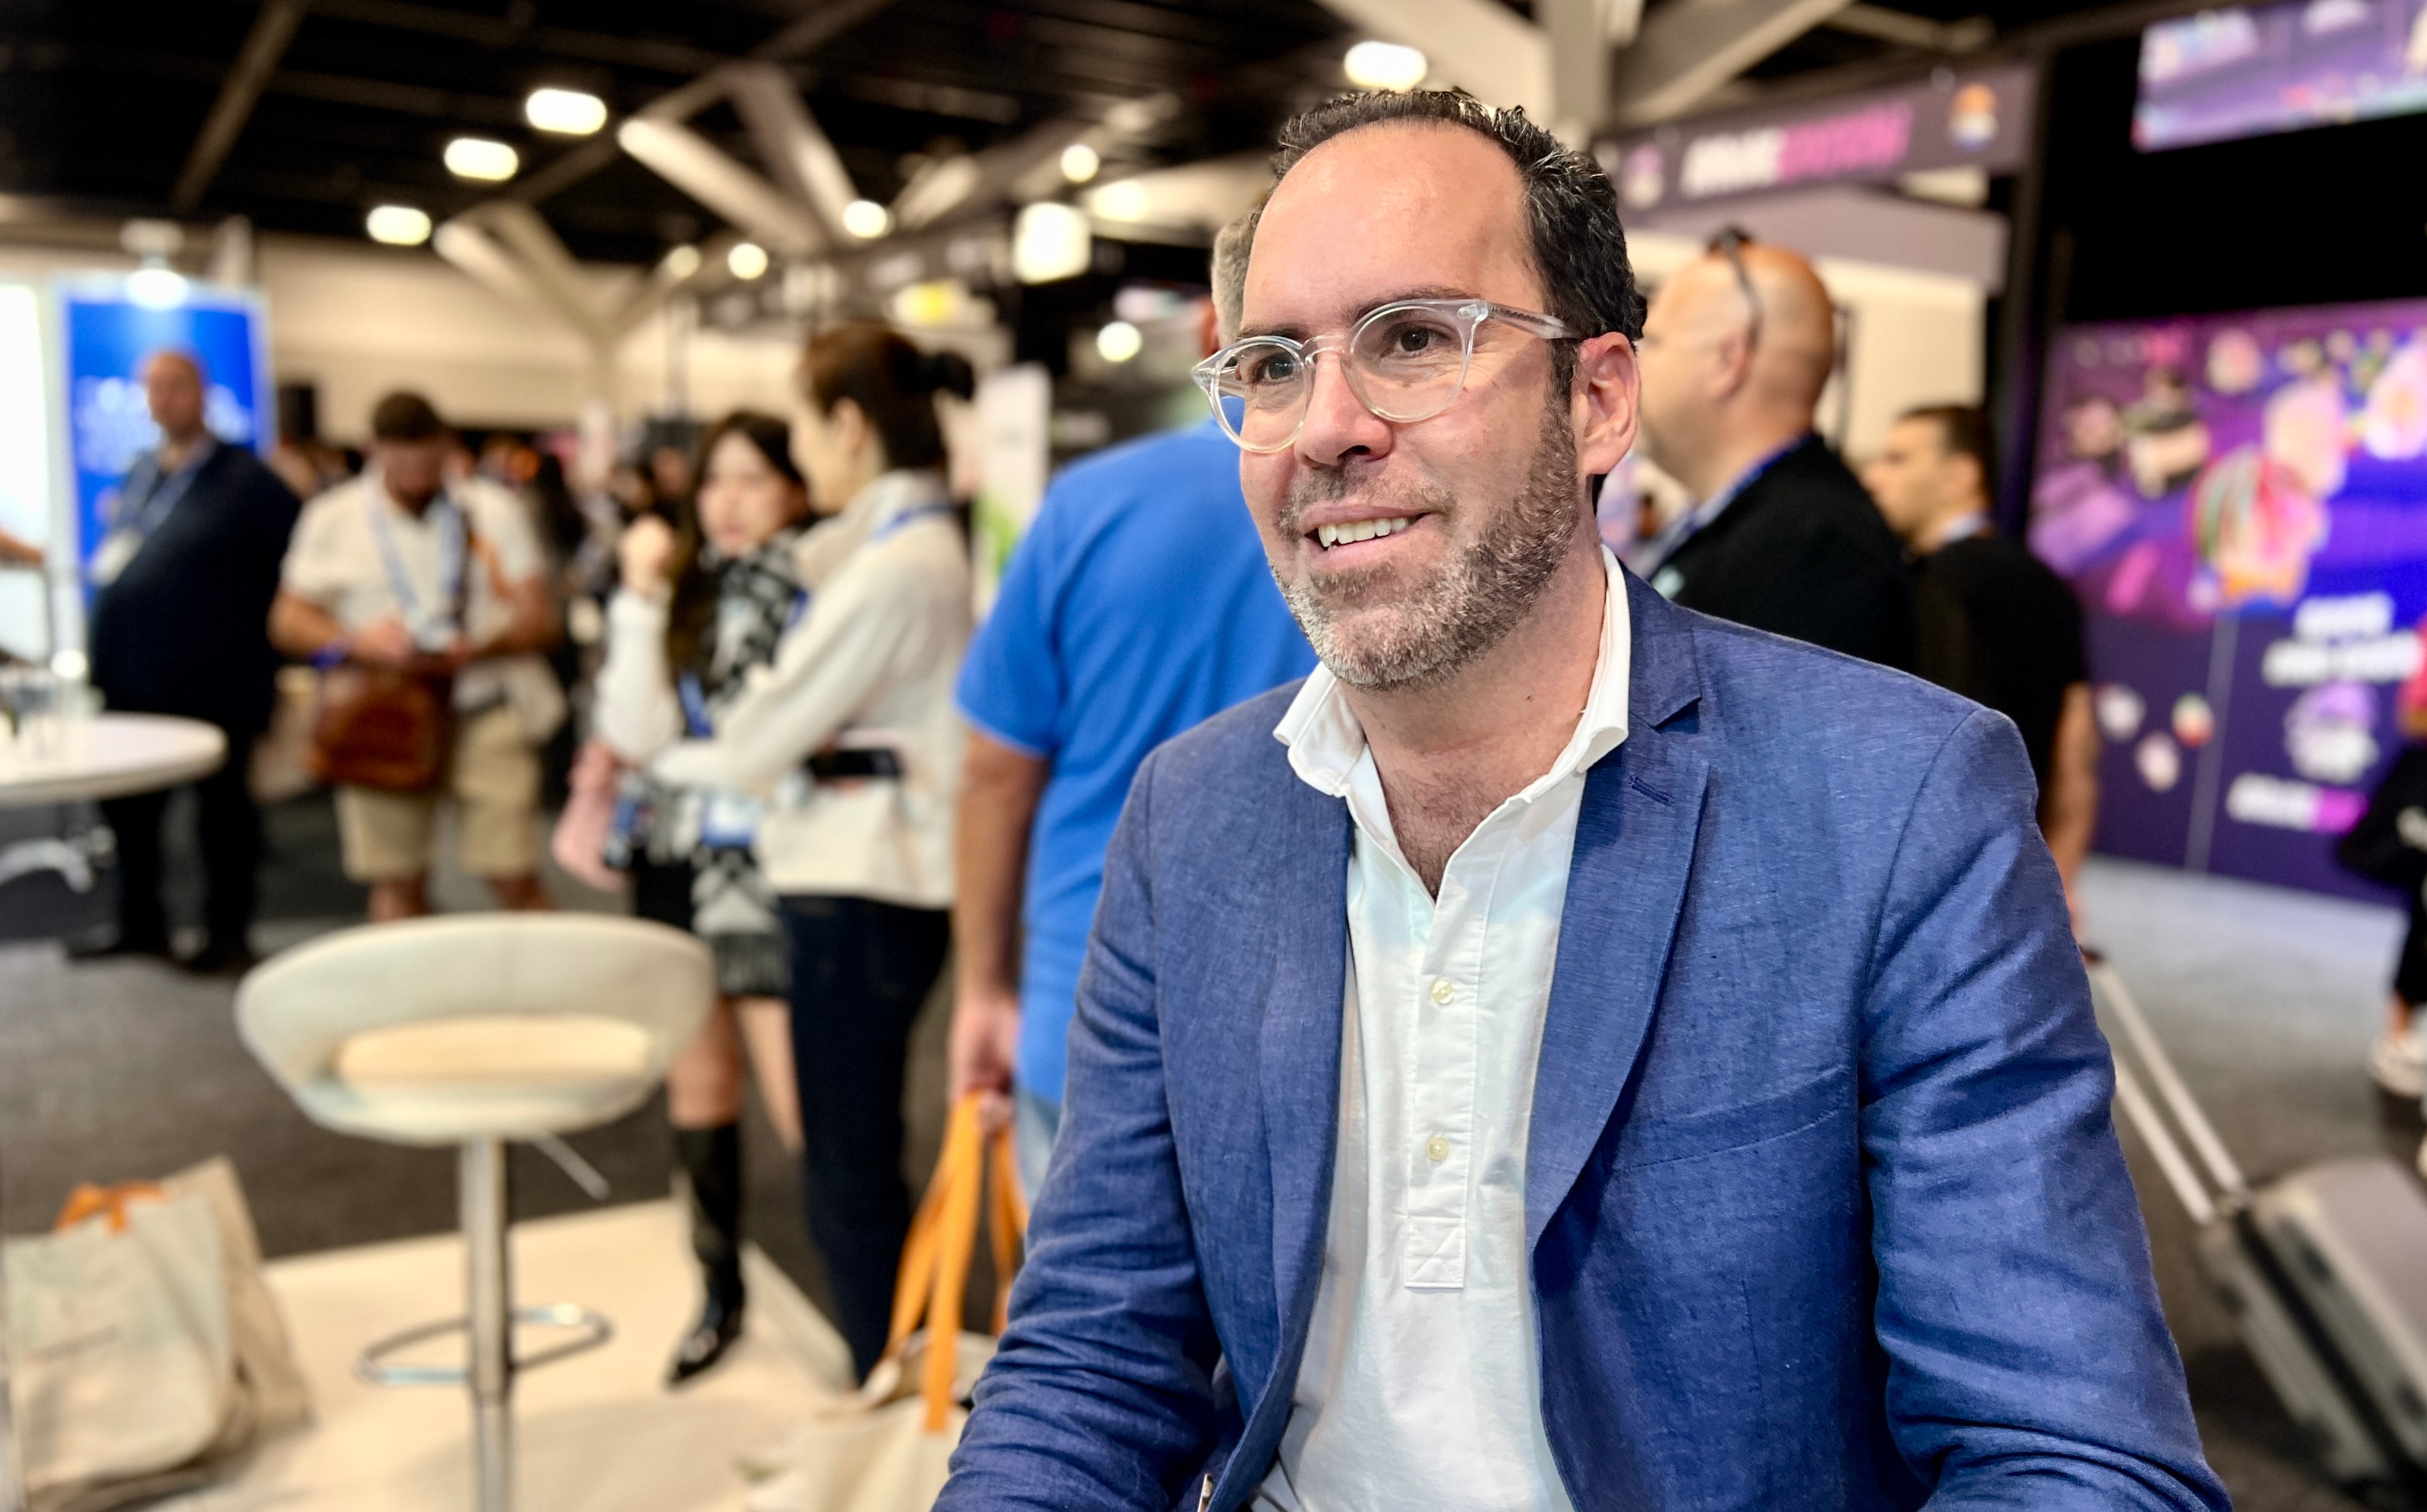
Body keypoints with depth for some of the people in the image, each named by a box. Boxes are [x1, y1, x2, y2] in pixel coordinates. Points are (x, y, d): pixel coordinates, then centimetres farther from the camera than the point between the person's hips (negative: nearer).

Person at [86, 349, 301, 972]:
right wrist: (106, 565, 9)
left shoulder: (245, 479, -8)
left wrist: (261, 631, -11)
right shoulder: (139, 473, 14)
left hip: (212, 683, -7)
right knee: (128, 806, 14)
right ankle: (141, 925, 29)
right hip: (132, 677, 7)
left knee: (223, 807, 4)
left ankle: (228, 935, 15)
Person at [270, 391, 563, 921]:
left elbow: (539, 620, 2)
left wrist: (474, 650, -18)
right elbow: (287, 621, 8)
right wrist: (357, 640, -13)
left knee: (514, 878, -7)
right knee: (396, 881, 5)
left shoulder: (495, 510, 6)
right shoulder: (332, 518, 9)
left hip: (487, 712, -1)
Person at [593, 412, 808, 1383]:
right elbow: (638, 737, -2)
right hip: (675, 857, 6)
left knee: (803, 1102, -10)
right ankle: (721, 1291, 32)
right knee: (697, 1086, 15)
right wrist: (642, 600, -7)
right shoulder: (684, 593, 8)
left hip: (770, 863, -5)